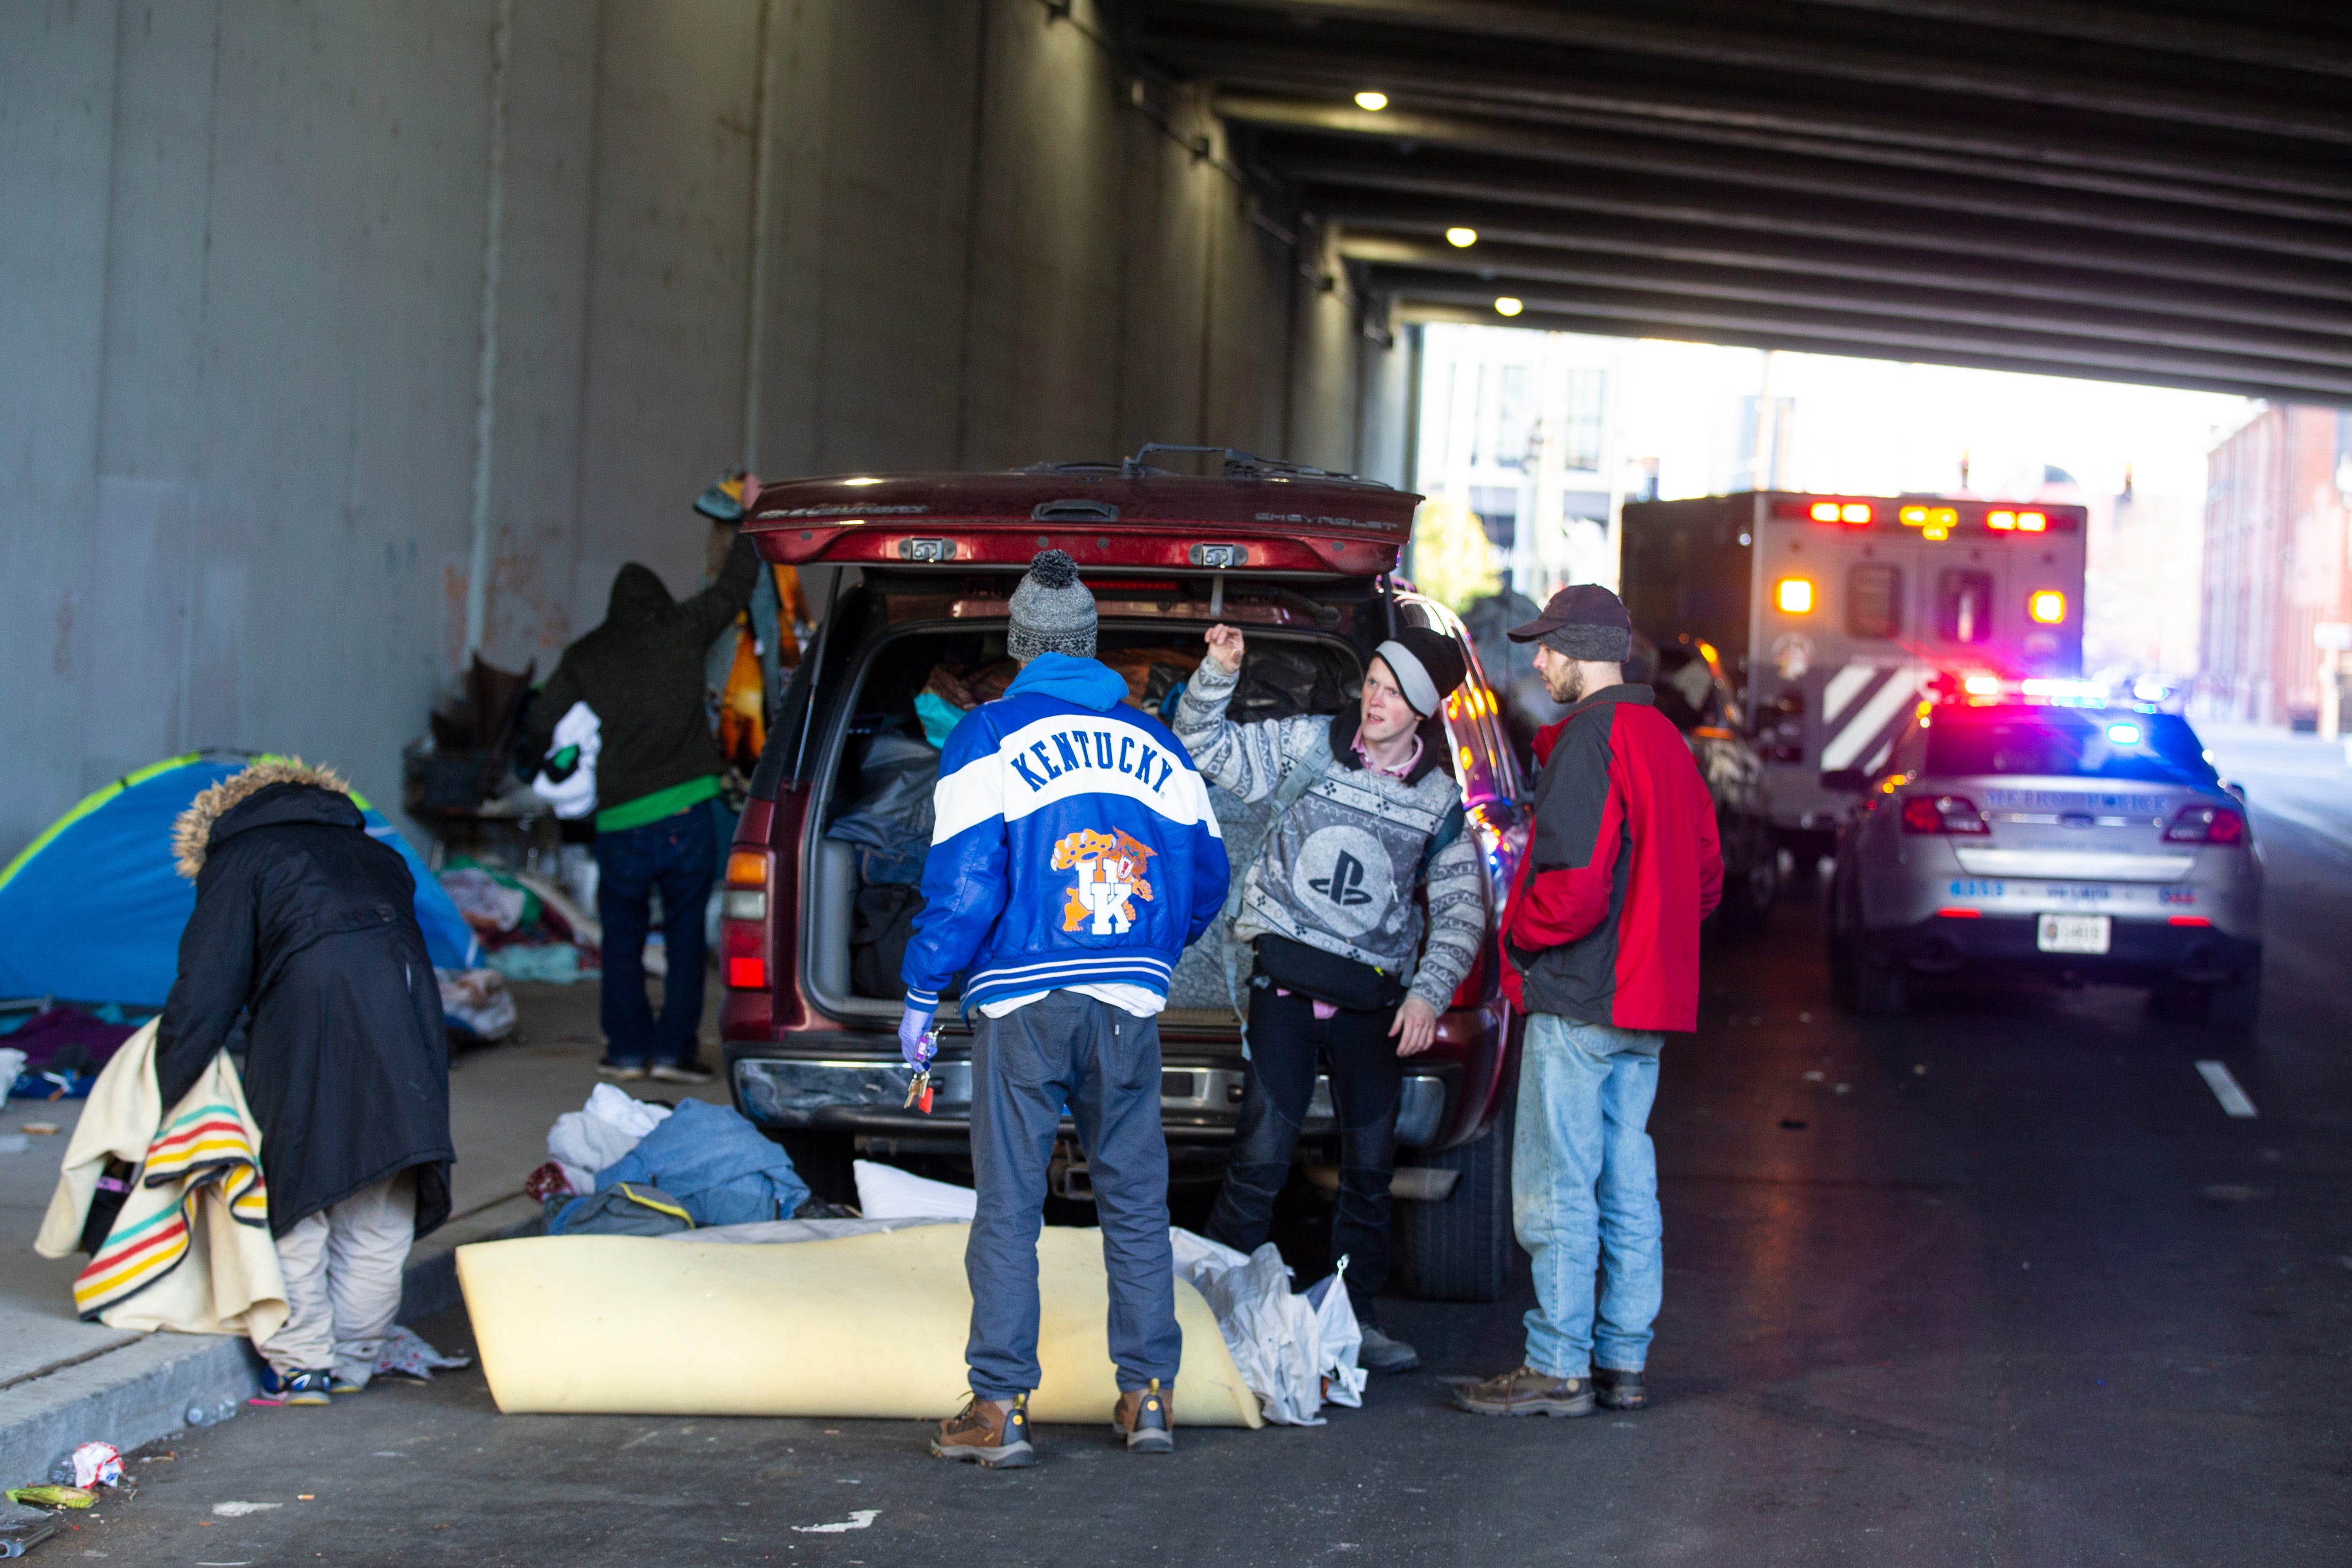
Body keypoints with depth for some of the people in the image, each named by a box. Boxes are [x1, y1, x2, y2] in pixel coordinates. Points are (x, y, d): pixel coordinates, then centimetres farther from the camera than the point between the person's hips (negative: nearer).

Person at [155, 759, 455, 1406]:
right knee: (381, 1218, 13)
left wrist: (159, 1098, 13)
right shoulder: (375, 855, 33)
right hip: (407, 1023, 5)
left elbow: (204, 995, 8)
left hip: (307, 1022, -5)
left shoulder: (238, 857, 17)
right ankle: (352, 1362, 20)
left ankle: (300, 1367, 10)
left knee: (293, 1206, 8)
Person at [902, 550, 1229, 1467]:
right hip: (1130, 1008, 4)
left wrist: (923, 994, -1)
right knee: (1135, 1201, 11)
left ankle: (1000, 1408, -2)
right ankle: (1148, 1393, 12)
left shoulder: (990, 737, -2)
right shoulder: (1154, 745, 12)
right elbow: (1206, 880, 16)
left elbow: (964, 879, -9)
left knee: (1009, 1204, -1)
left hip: (1022, 1004, -4)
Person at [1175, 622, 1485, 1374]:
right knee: (1262, 1156, -8)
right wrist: (1219, 674, -13)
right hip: (1287, 981, -3)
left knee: (1371, 1164, 9)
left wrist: (1429, 994, -7)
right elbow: (1206, 746, 5)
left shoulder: (1439, 800, 5)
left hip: (1373, 998, 3)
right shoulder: (1307, 745, 1)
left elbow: (1461, 909, 6)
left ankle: (1354, 1317, 21)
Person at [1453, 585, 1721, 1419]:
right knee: (1626, 1182, 12)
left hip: (1578, 1003, -9)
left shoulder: (1590, 740, -15)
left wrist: (1520, 933, -6)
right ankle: (1622, 1362, 16)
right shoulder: (1665, 740, 15)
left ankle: (1558, 1369, -2)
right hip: (1647, 999, 9)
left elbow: (1574, 884, -22)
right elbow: (1705, 876, 19)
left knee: (1558, 1186, -4)